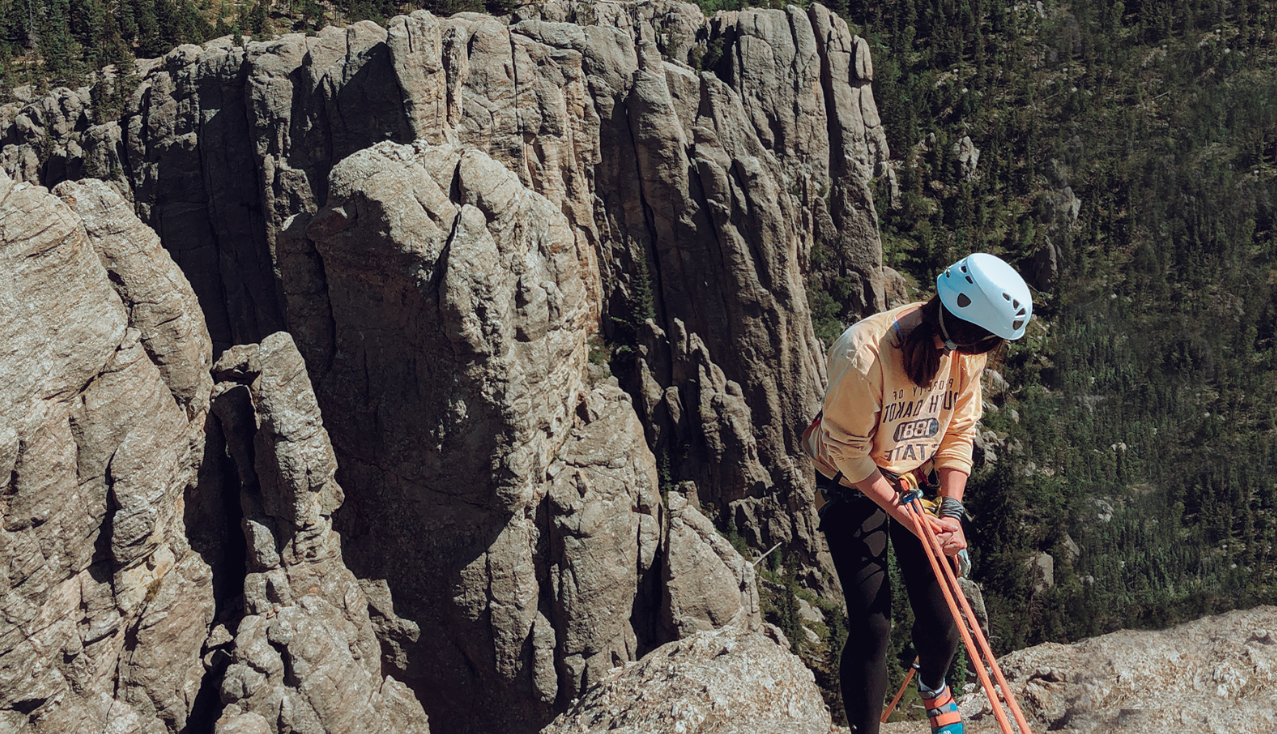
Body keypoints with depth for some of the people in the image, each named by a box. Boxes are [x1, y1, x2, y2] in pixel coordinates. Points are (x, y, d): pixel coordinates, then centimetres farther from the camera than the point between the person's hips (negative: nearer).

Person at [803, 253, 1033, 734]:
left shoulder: (968, 349, -14)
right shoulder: (863, 353, -32)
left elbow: (958, 432, -2)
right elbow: (850, 456, -22)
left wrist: (951, 510, -13)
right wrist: (911, 519, -22)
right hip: (856, 490, -4)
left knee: (942, 617, 2)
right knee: (871, 626, -10)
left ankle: (933, 687, 36)